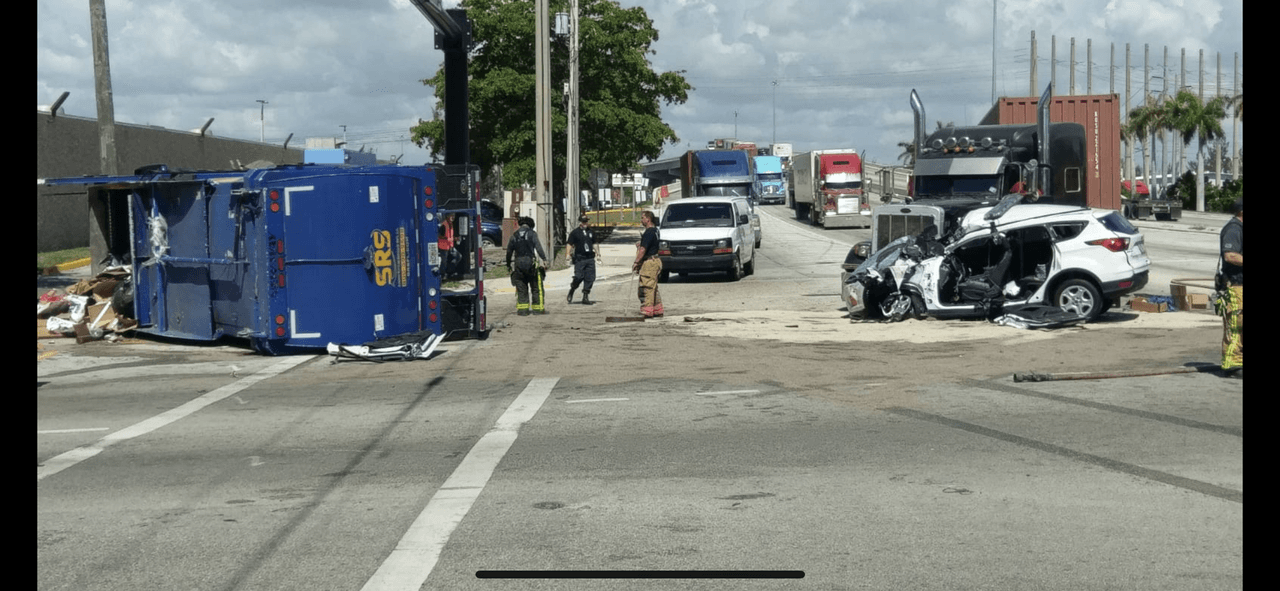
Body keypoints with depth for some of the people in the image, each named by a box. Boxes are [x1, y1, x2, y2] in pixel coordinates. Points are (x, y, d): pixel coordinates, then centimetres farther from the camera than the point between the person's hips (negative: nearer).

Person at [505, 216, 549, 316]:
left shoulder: (514, 236, 12)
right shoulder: (532, 233, 0)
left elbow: (509, 252, 14)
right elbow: (538, 247, -12)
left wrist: (508, 265, 24)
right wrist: (544, 259, -15)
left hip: (519, 264, 3)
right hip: (531, 262, -3)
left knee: (521, 288, 7)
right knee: (536, 287, 5)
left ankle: (522, 309, 2)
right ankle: (538, 308, 5)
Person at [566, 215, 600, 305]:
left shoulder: (591, 232, 15)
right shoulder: (575, 232, 0)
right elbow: (570, 245, -1)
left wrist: (596, 251, 13)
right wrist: (569, 254, -14)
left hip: (590, 258, 5)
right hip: (579, 259, -5)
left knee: (590, 278, 1)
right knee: (579, 277, -9)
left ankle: (585, 297, 10)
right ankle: (571, 293, 15)